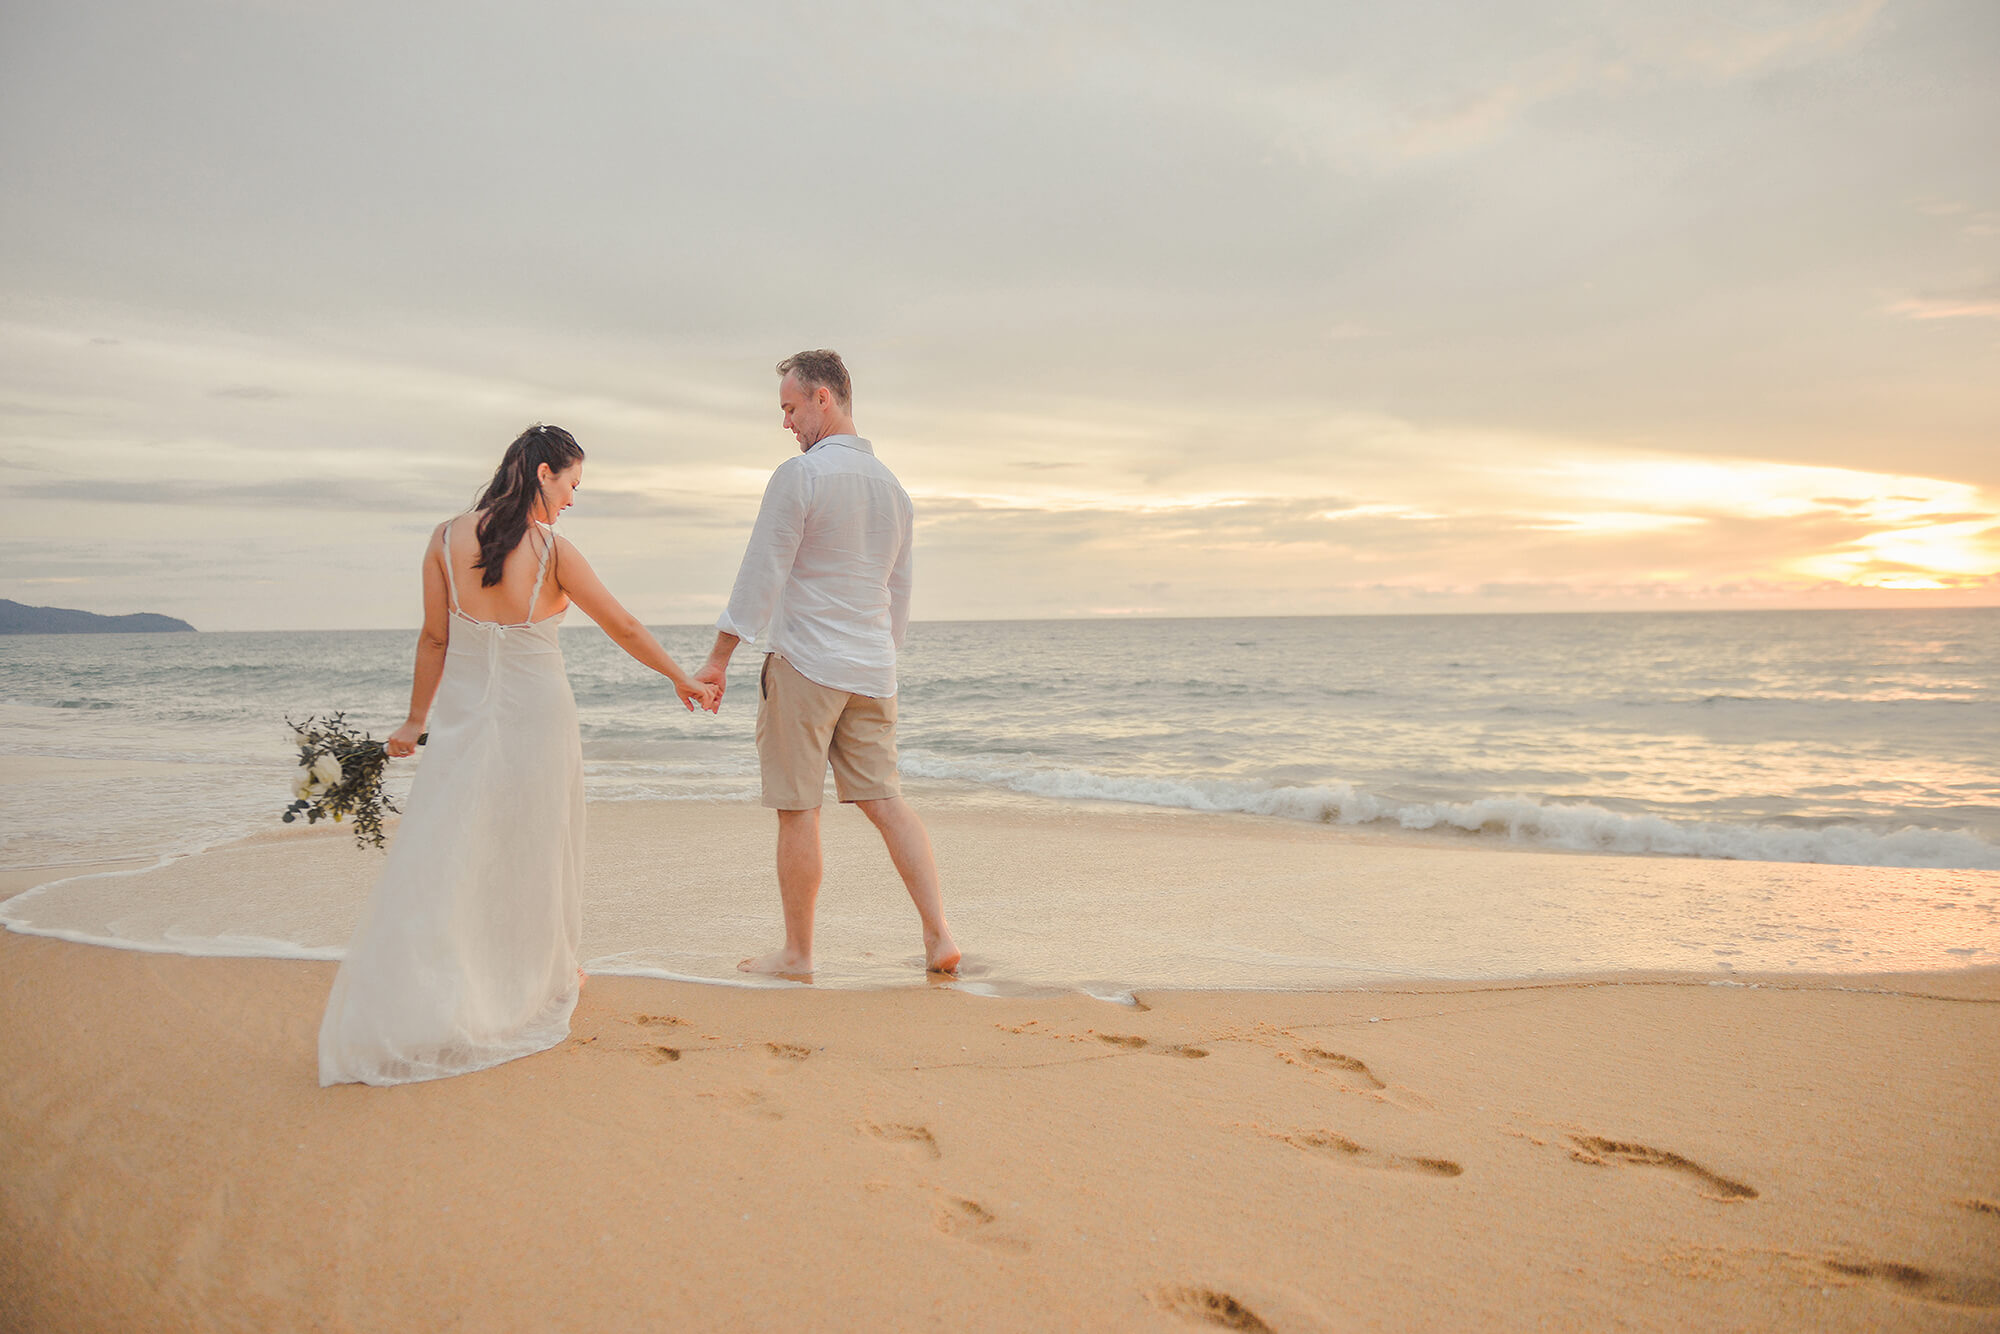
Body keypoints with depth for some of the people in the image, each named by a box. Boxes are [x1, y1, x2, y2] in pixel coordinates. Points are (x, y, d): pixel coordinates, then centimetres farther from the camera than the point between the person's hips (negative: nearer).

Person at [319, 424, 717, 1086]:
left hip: (464, 716, 3)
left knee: (443, 857, 6)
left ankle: (404, 1017, 3)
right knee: (535, 850, 15)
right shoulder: (552, 551, -13)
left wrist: (416, 719, 12)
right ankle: (544, 976, 33)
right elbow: (624, 627, -4)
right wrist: (683, 680, 9)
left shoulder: (447, 539, -4)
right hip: (537, 716, -2)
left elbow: (434, 639, 1)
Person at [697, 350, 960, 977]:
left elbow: (761, 576, -12)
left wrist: (717, 659, -7)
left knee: (799, 812, 3)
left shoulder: (799, 475, -10)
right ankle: (939, 937, 3)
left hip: (805, 665, -7)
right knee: (886, 801, 9)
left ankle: (797, 952, 13)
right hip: (872, 670, 7)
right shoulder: (893, 486, 12)